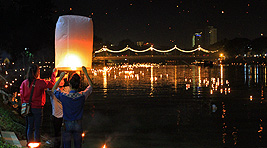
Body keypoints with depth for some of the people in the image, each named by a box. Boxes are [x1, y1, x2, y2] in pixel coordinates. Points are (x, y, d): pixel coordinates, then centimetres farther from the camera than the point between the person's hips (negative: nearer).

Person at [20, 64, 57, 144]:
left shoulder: (24, 82, -2)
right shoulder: (40, 82, -17)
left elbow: (22, 96, 6)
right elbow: (52, 83, -10)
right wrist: (54, 73, 3)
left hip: (28, 109, 5)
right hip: (37, 108, -5)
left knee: (29, 127, 15)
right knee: (37, 128, 6)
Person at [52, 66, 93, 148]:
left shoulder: (64, 96, -18)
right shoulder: (82, 96, -14)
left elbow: (53, 90, 3)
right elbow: (91, 85, 5)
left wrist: (61, 77, 2)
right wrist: (85, 73, 9)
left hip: (67, 124, -1)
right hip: (78, 124, 1)